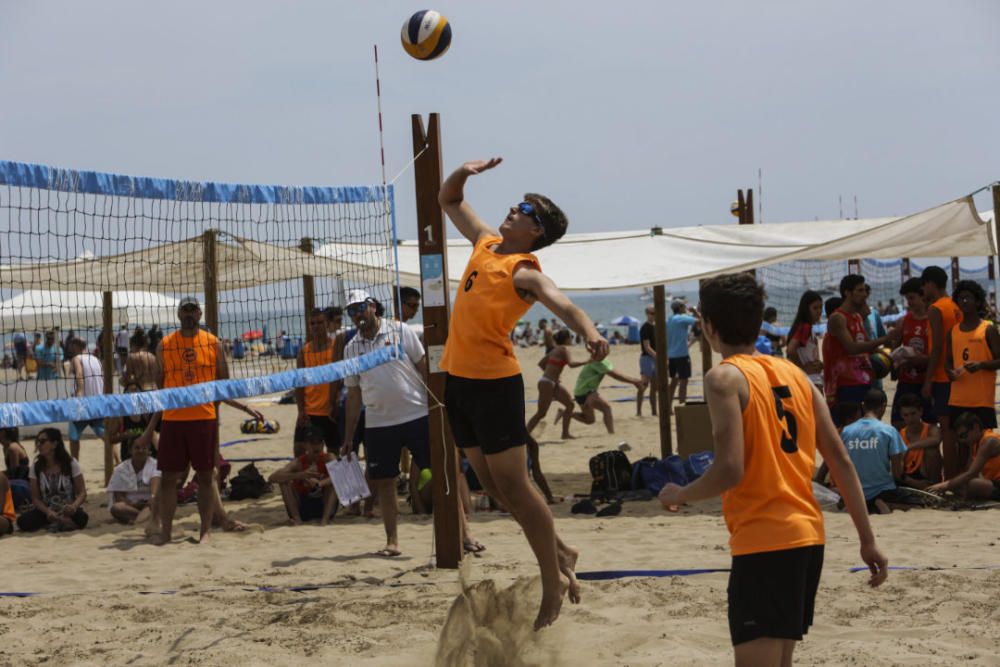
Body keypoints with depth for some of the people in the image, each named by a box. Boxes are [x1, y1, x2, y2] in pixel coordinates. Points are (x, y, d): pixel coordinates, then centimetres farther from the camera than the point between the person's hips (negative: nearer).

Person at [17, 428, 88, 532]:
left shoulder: (71, 464, -6)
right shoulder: (36, 467, -1)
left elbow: (82, 493, -7)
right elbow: (36, 498, -1)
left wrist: (74, 506, -29)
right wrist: (48, 512, -21)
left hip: (68, 510, -2)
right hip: (46, 510, 2)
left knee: (81, 518, -38)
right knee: (23, 521, -28)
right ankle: (64, 522, -14)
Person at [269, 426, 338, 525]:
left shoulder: (328, 458, -9)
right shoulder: (298, 463, -11)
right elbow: (272, 478, -25)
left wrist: (319, 484, -47)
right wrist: (301, 475, -39)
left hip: (324, 505, 0)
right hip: (302, 508, 0)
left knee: (333, 481, -24)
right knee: (285, 481, -20)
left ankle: (325, 518, -30)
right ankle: (297, 518, -24)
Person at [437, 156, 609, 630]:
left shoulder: (524, 272, -13)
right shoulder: (485, 242, 11)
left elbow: (560, 302, -32)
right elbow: (449, 201, 26)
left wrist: (589, 331, -52)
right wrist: (463, 172, 6)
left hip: (495, 382, -9)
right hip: (458, 377, 9)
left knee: (513, 486, -6)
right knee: (491, 484, 15)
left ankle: (553, 587, 3)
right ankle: (559, 553, 29)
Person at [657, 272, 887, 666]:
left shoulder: (725, 378, -8)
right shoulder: (793, 373, 12)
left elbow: (730, 470, -18)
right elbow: (841, 461, 11)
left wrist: (679, 495, 0)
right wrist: (867, 539, 14)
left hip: (763, 543, -8)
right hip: (808, 536, 8)